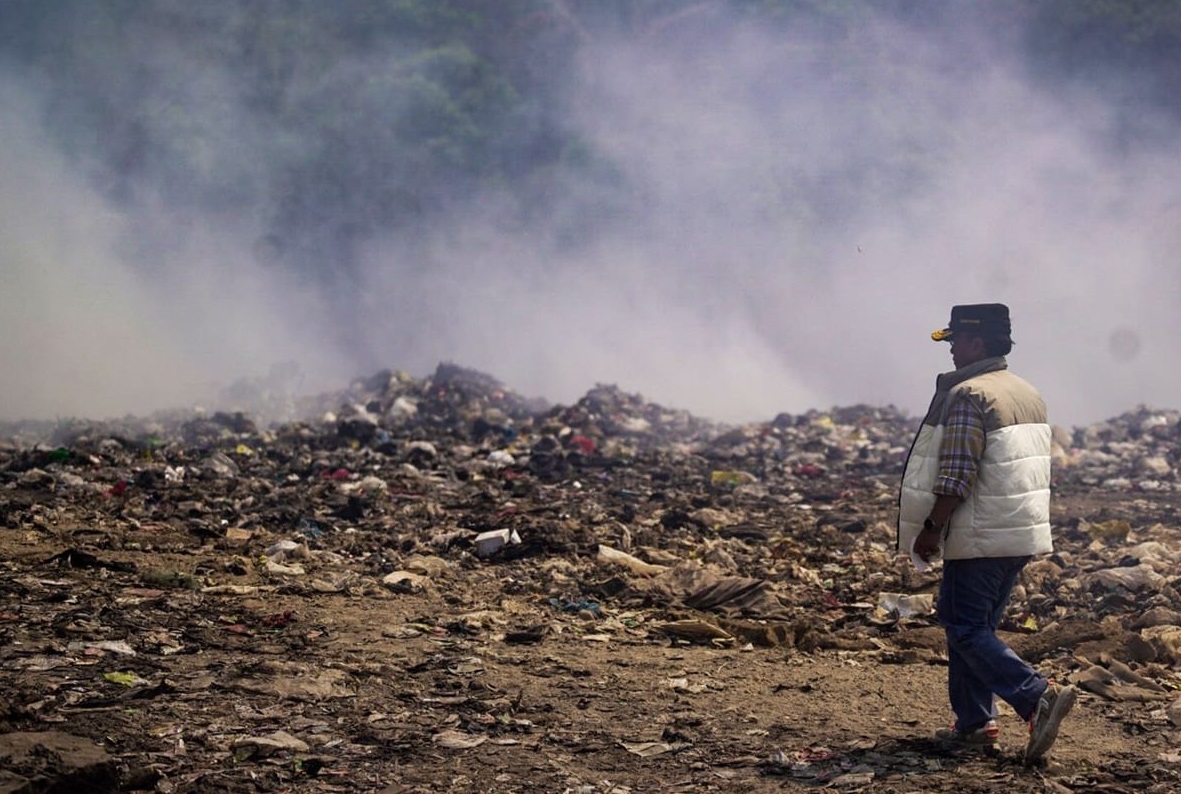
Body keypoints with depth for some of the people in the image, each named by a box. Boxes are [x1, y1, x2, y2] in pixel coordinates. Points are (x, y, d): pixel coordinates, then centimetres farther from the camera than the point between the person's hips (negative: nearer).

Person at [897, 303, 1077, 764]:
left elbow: (956, 475, -21)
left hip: (980, 538, -9)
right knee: (979, 626, 17)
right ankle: (974, 723, 18)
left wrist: (931, 528, -13)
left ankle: (1039, 696, -19)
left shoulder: (968, 396, -15)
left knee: (967, 630, -4)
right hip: (1023, 535, 9)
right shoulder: (1030, 396, 14)